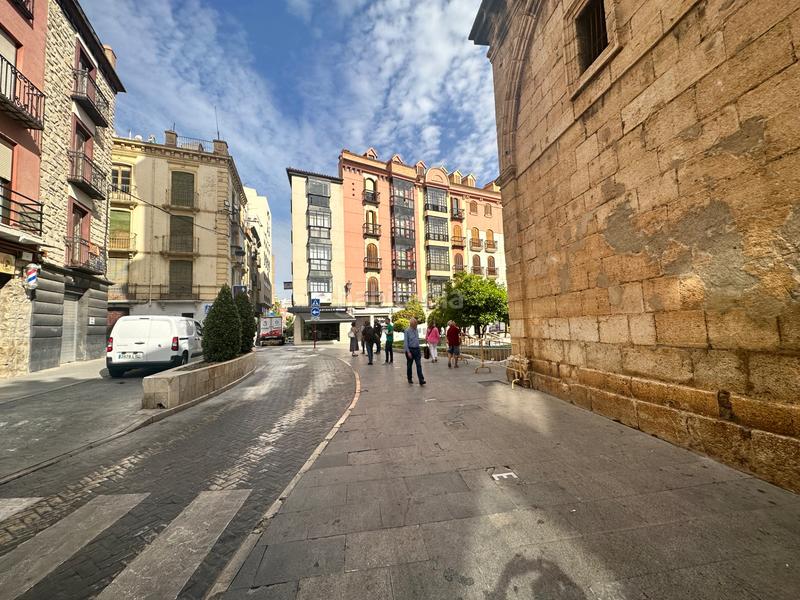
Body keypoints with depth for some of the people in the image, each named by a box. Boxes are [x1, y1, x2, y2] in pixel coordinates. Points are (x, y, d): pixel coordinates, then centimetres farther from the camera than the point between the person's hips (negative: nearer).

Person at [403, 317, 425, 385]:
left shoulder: (416, 330, 8)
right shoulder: (407, 331, -11)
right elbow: (405, 342, -14)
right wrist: (408, 352, -19)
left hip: (417, 349, 5)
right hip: (410, 350, -4)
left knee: (419, 365, -5)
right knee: (409, 365, 10)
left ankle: (421, 380, -8)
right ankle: (409, 379, 26)